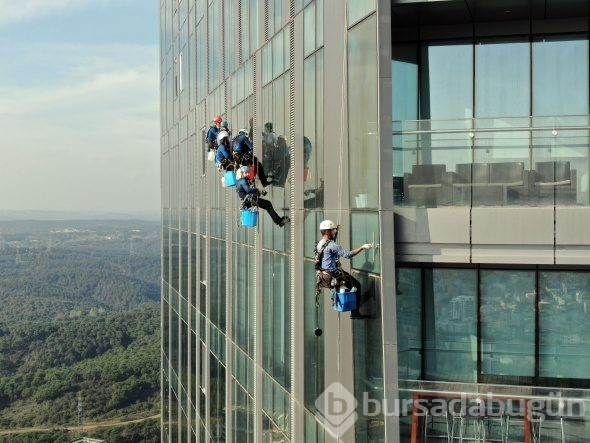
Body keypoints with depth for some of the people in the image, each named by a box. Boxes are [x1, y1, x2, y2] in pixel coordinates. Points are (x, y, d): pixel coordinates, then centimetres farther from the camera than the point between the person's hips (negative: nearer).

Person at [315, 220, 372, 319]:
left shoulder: (319, 244, 8)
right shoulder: (331, 245, -20)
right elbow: (348, 254, -23)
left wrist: (336, 232, 23)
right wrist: (362, 247, -17)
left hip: (323, 277, 9)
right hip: (332, 277, -9)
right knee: (356, 285, 4)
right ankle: (355, 313, 6)